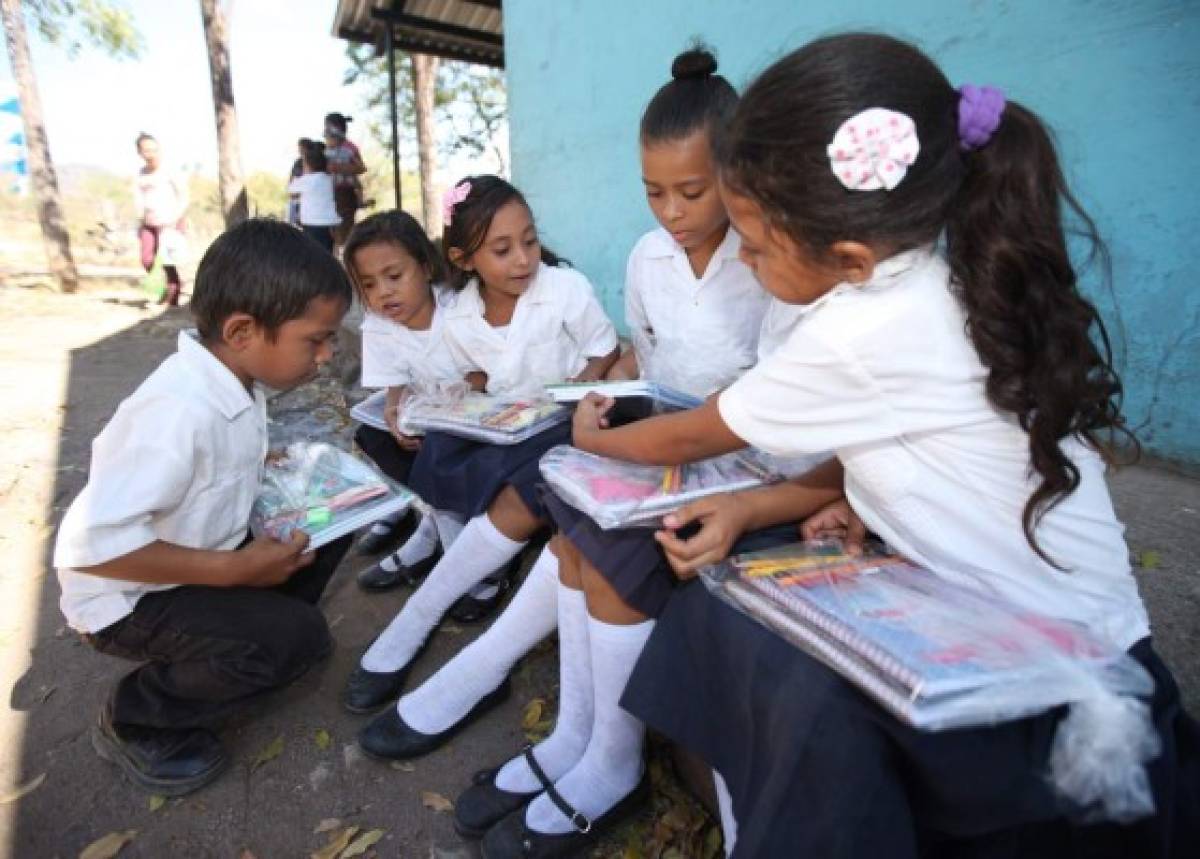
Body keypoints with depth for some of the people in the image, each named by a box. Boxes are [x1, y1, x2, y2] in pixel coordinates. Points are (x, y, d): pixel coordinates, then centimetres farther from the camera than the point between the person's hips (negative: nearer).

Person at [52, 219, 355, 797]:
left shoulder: (235, 380, -8)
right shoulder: (180, 410, -35)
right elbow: (95, 544, -35)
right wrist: (236, 569, -29)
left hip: (204, 558, 8)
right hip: (129, 597, -8)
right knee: (296, 636, -22)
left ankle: (253, 625, 16)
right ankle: (135, 720, 3)